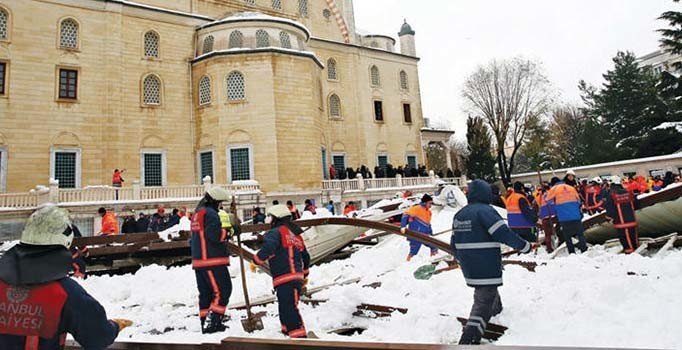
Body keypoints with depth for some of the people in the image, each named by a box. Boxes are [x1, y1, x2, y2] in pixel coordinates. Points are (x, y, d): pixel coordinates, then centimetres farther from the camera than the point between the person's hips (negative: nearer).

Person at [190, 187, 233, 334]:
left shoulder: (198, 212, 19)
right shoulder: (210, 213, -13)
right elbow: (215, 235, -23)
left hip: (199, 259, 10)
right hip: (212, 260, -10)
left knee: (206, 292, 13)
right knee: (222, 290, -6)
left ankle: (205, 323, 18)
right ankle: (211, 322, -9)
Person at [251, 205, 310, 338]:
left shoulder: (275, 232, -4)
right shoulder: (296, 235, 22)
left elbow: (268, 248, -24)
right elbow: (306, 257, 27)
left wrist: (255, 261, -9)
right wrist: (305, 275, 37)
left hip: (285, 279, -9)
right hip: (297, 277, 9)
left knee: (289, 309, -11)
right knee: (285, 308, 21)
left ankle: (300, 336, -16)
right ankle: (288, 332, 30)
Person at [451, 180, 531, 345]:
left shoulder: (459, 214, 8)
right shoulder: (486, 211, -15)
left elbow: (454, 243, 13)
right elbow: (503, 233, -20)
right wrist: (524, 246, -5)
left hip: (468, 266, 8)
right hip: (487, 267, -8)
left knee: (486, 290, 33)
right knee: (483, 302, -3)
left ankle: (495, 308, 57)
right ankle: (468, 339, -9)